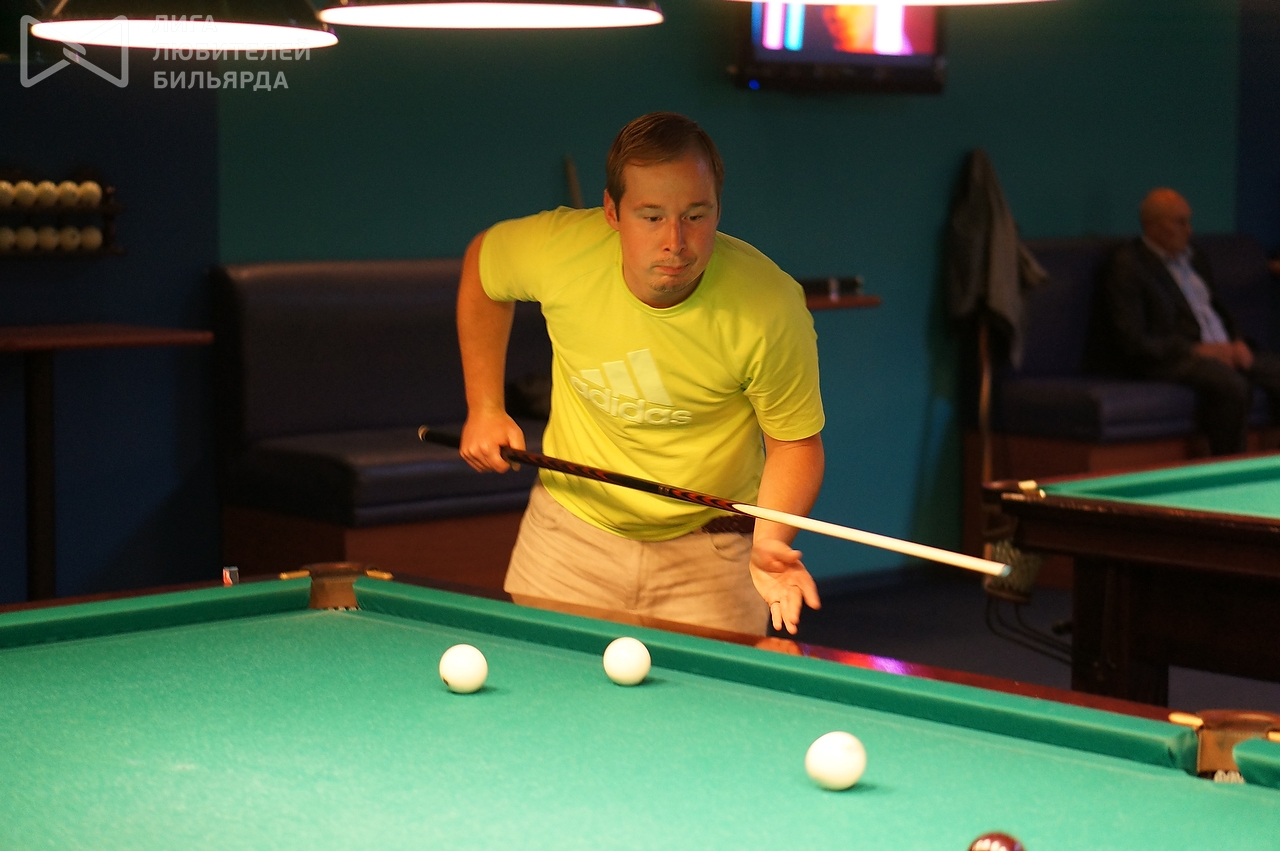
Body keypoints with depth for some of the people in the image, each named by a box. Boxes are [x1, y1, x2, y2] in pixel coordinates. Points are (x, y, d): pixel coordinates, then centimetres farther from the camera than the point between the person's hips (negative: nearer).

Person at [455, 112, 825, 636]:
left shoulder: (771, 309, -26)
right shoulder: (558, 250, -21)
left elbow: (795, 440, -12)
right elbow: (482, 264, 3)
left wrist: (770, 541, -30)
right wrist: (485, 408, 2)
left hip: (710, 551, -2)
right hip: (570, 533, 2)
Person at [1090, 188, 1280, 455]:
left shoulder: (1194, 257, 19)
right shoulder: (1126, 265, -7)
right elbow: (1132, 342, -14)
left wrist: (1237, 342, 5)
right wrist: (1197, 350, -17)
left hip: (1221, 349, 8)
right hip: (1167, 359, -8)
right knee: (1233, 384, -34)